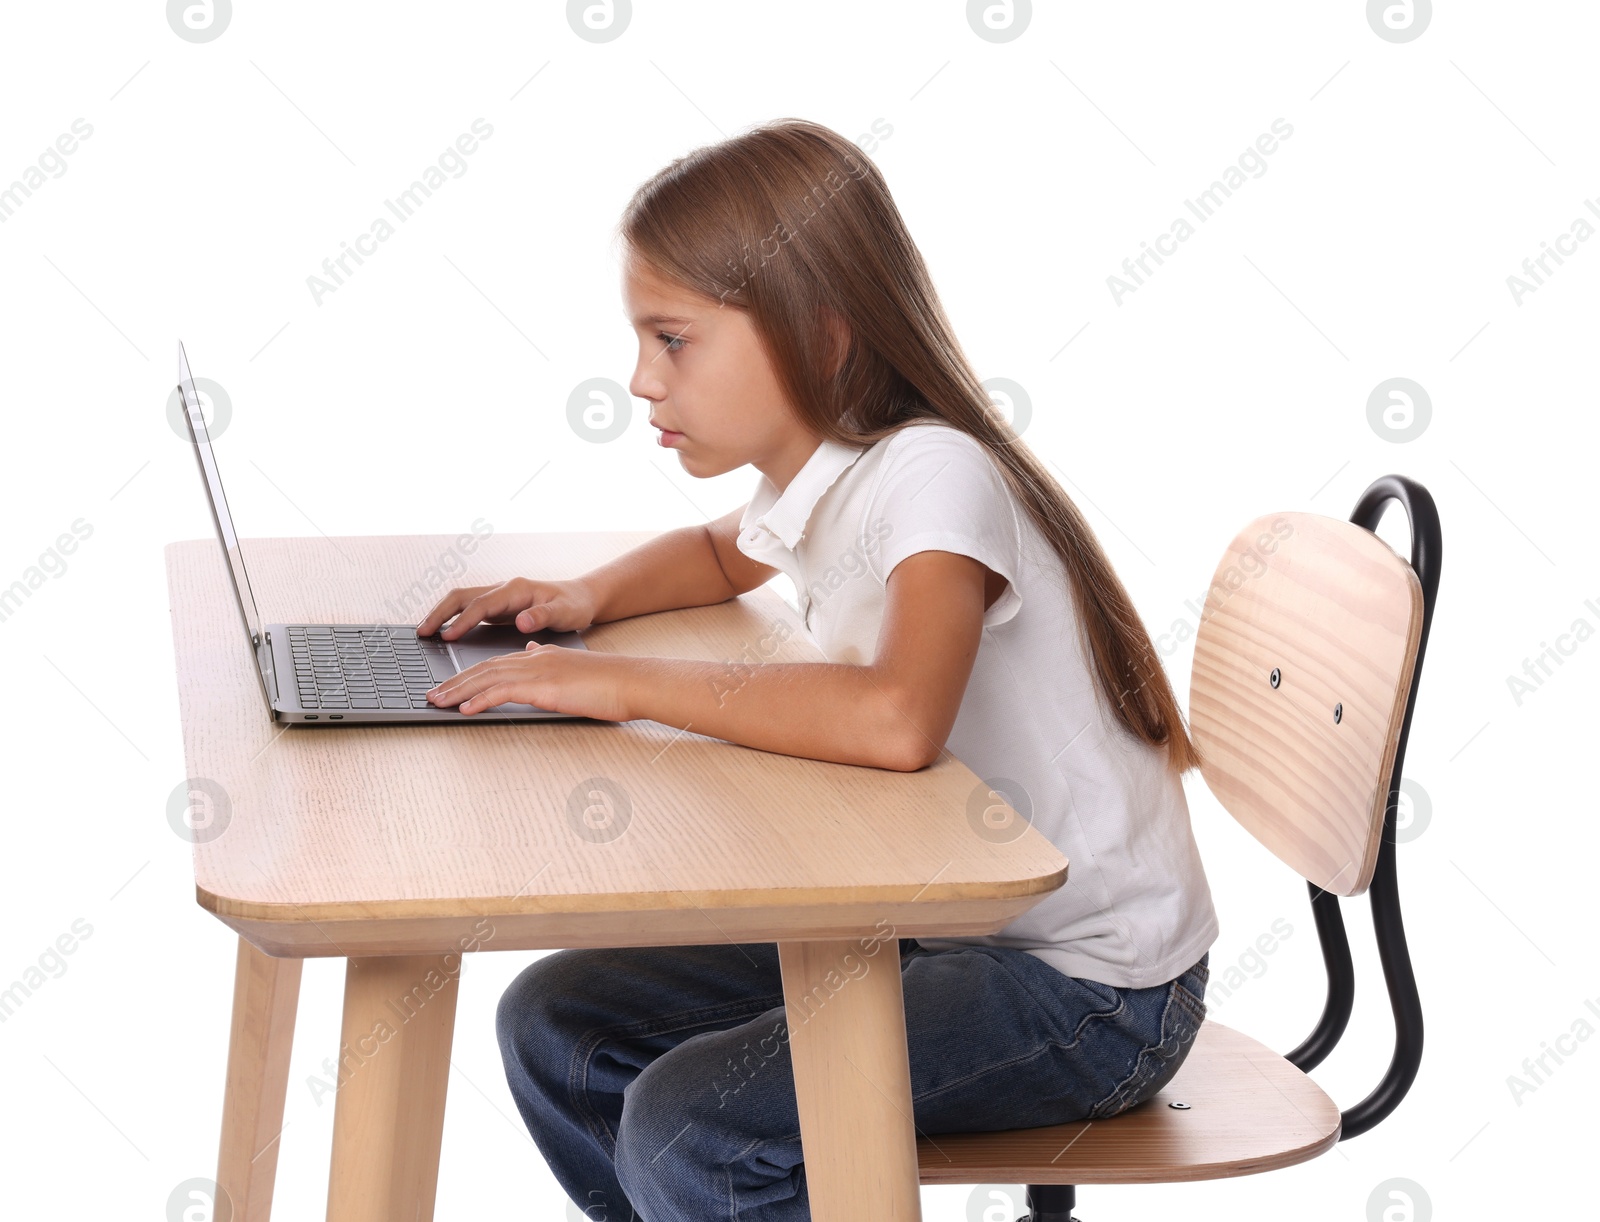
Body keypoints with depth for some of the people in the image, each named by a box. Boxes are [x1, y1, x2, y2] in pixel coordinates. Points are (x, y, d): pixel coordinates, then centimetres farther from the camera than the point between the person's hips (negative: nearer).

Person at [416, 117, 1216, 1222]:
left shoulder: (934, 474, -22)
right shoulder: (815, 478, 4)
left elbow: (896, 719, -42)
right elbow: (725, 555, 30)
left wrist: (631, 684, -30)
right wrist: (586, 599, 9)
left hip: (1089, 988, -9)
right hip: (934, 925, 9)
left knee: (691, 1125, -23)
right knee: (557, 1024, 4)